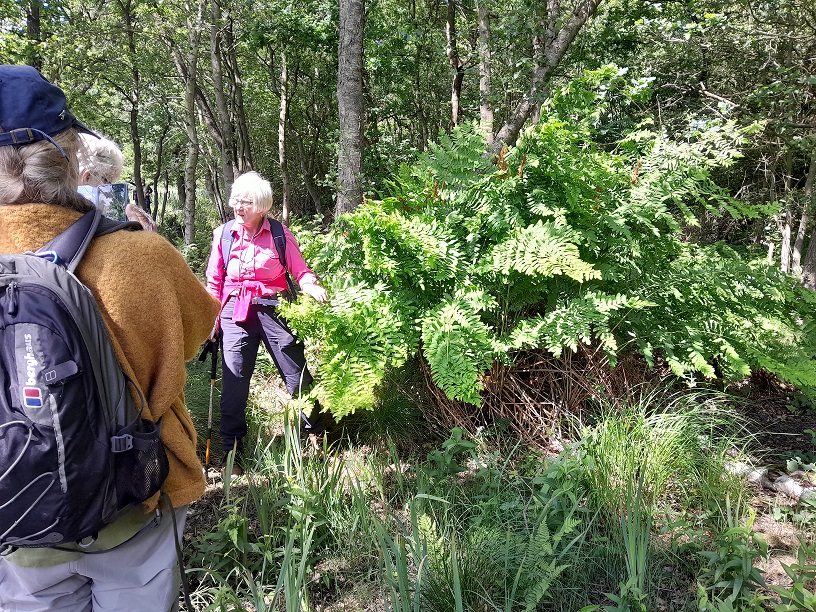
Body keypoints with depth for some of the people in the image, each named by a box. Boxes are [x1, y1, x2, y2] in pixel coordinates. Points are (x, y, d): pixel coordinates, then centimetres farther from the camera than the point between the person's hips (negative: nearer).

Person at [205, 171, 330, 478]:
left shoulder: (280, 234, 0)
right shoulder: (222, 234, 5)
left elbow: (300, 270, -2)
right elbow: (214, 281, 11)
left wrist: (312, 287, -23)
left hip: (274, 309, -1)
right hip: (235, 312, 1)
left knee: (298, 376, 2)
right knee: (233, 382, 2)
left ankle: (317, 435, 25)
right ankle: (231, 453, 17)